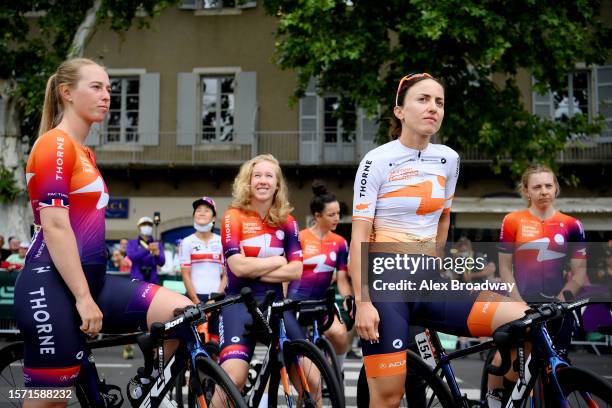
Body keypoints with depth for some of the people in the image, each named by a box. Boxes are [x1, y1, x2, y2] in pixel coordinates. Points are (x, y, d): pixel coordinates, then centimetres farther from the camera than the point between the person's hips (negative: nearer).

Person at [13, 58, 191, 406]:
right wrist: (83, 297, -19)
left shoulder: (85, 153, 20)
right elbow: (54, 227, -17)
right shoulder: (56, 144, -8)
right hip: (54, 286, -8)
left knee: (182, 312, -7)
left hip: (89, 279, 8)